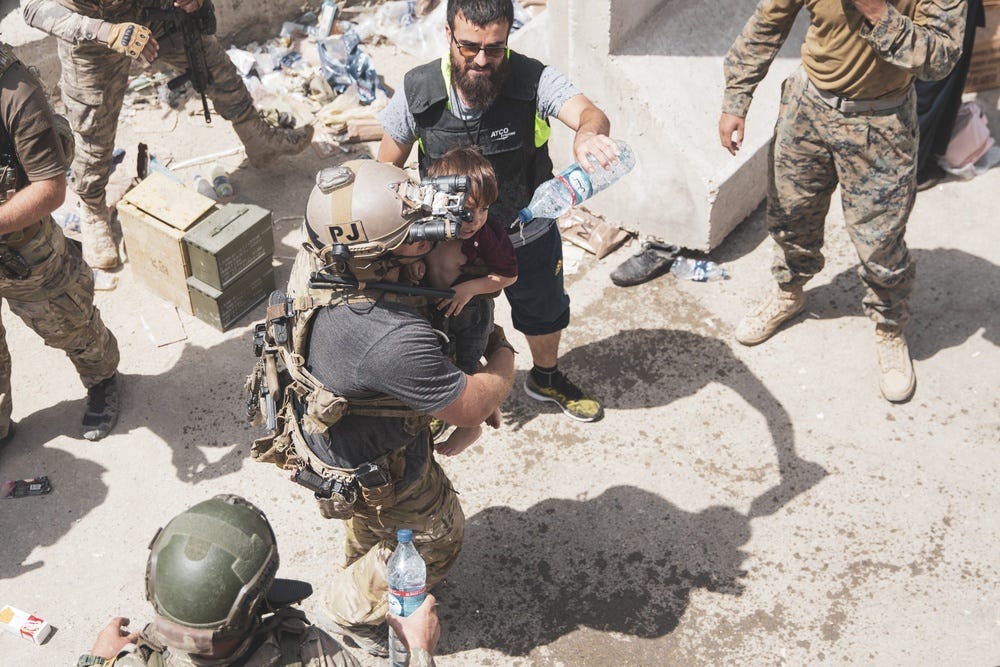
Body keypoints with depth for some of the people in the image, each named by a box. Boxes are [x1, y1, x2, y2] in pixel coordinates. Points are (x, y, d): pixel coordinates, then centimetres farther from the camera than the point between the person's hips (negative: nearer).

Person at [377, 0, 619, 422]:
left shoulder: (532, 80, -25)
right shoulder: (418, 91, -21)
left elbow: (588, 112, -43)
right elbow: (388, 169, -8)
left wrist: (589, 133, -68)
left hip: (529, 237, 1)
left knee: (544, 315, 26)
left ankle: (546, 379, 58)